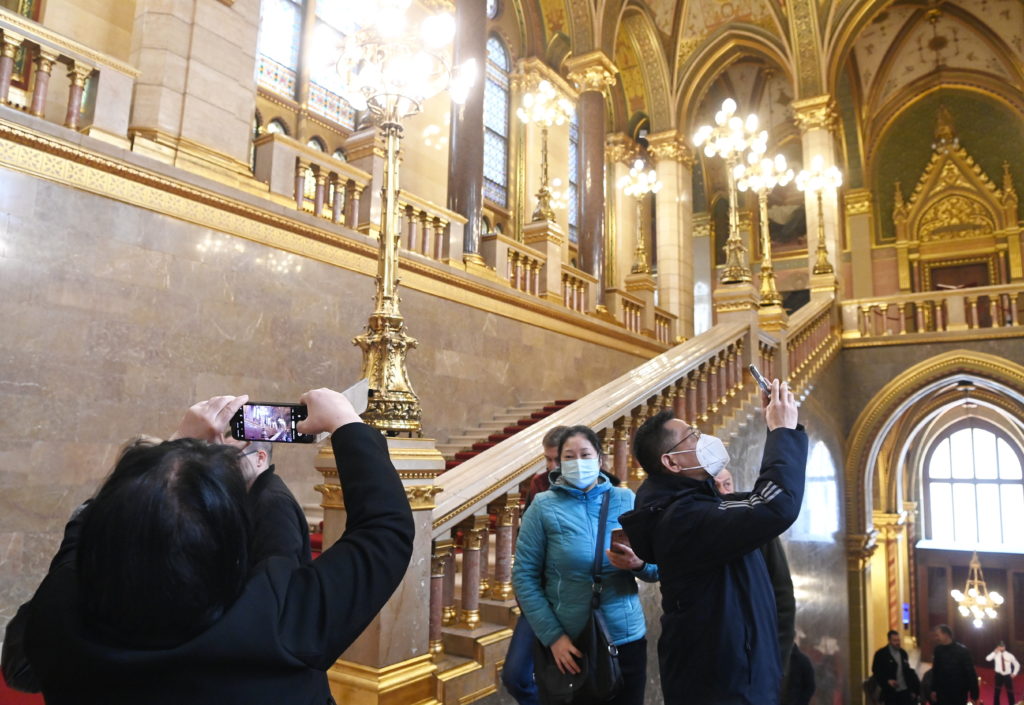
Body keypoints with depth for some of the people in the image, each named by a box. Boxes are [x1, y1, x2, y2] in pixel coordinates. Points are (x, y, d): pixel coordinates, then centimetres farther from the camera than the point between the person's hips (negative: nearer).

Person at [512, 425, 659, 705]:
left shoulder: (627, 501, -1)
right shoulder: (543, 507, -6)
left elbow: (657, 569, 3)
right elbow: (524, 576, -6)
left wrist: (638, 564, -19)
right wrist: (553, 636, -12)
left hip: (626, 639, 2)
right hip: (569, 645, -2)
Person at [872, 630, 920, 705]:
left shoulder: (903, 653, 8)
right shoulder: (880, 654, -8)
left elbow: (908, 671, 15)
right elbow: (876, 672, -6)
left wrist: (912, 690, 12)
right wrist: (887, 681, -20)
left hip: (905, 691, 4)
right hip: (890, 692, -4)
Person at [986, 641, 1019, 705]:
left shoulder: (1010, 655, -6)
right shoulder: (996, 654, -6)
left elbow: (1017, 665, 8)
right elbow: (987, 659, -22)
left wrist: (1014, 673, 2)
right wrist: (995, 652, -25)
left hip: (1007, 676, 0)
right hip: (999, 675, 0)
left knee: (1010, 691, 7)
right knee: (997, 691, 6)